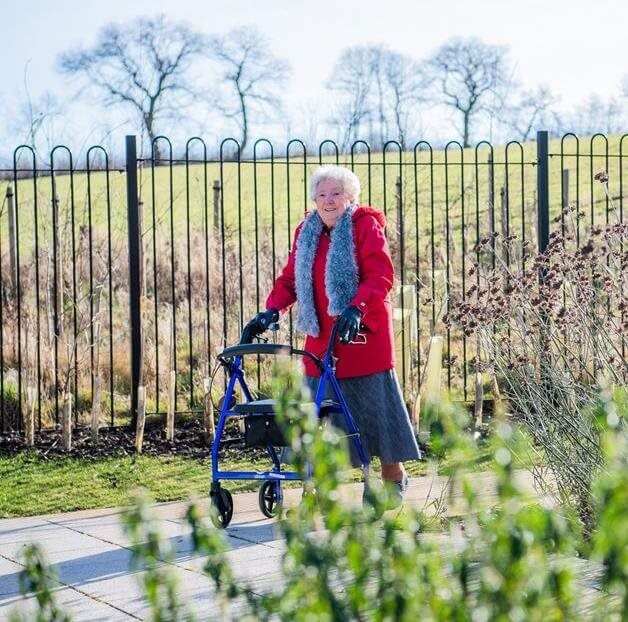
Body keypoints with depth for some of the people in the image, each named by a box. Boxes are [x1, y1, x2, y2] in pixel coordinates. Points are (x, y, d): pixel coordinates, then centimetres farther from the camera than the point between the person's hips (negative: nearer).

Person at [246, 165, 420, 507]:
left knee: (376, 401, 1)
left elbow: (381, 275, -16)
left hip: (364, 335, -5)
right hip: (321, 337, 5)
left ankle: (394, 475, 15)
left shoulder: (365, 226, -6)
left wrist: (357, 308, -30)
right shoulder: (306, 232, 12)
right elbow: (290, 278, 13)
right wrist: (272, 309, -5)